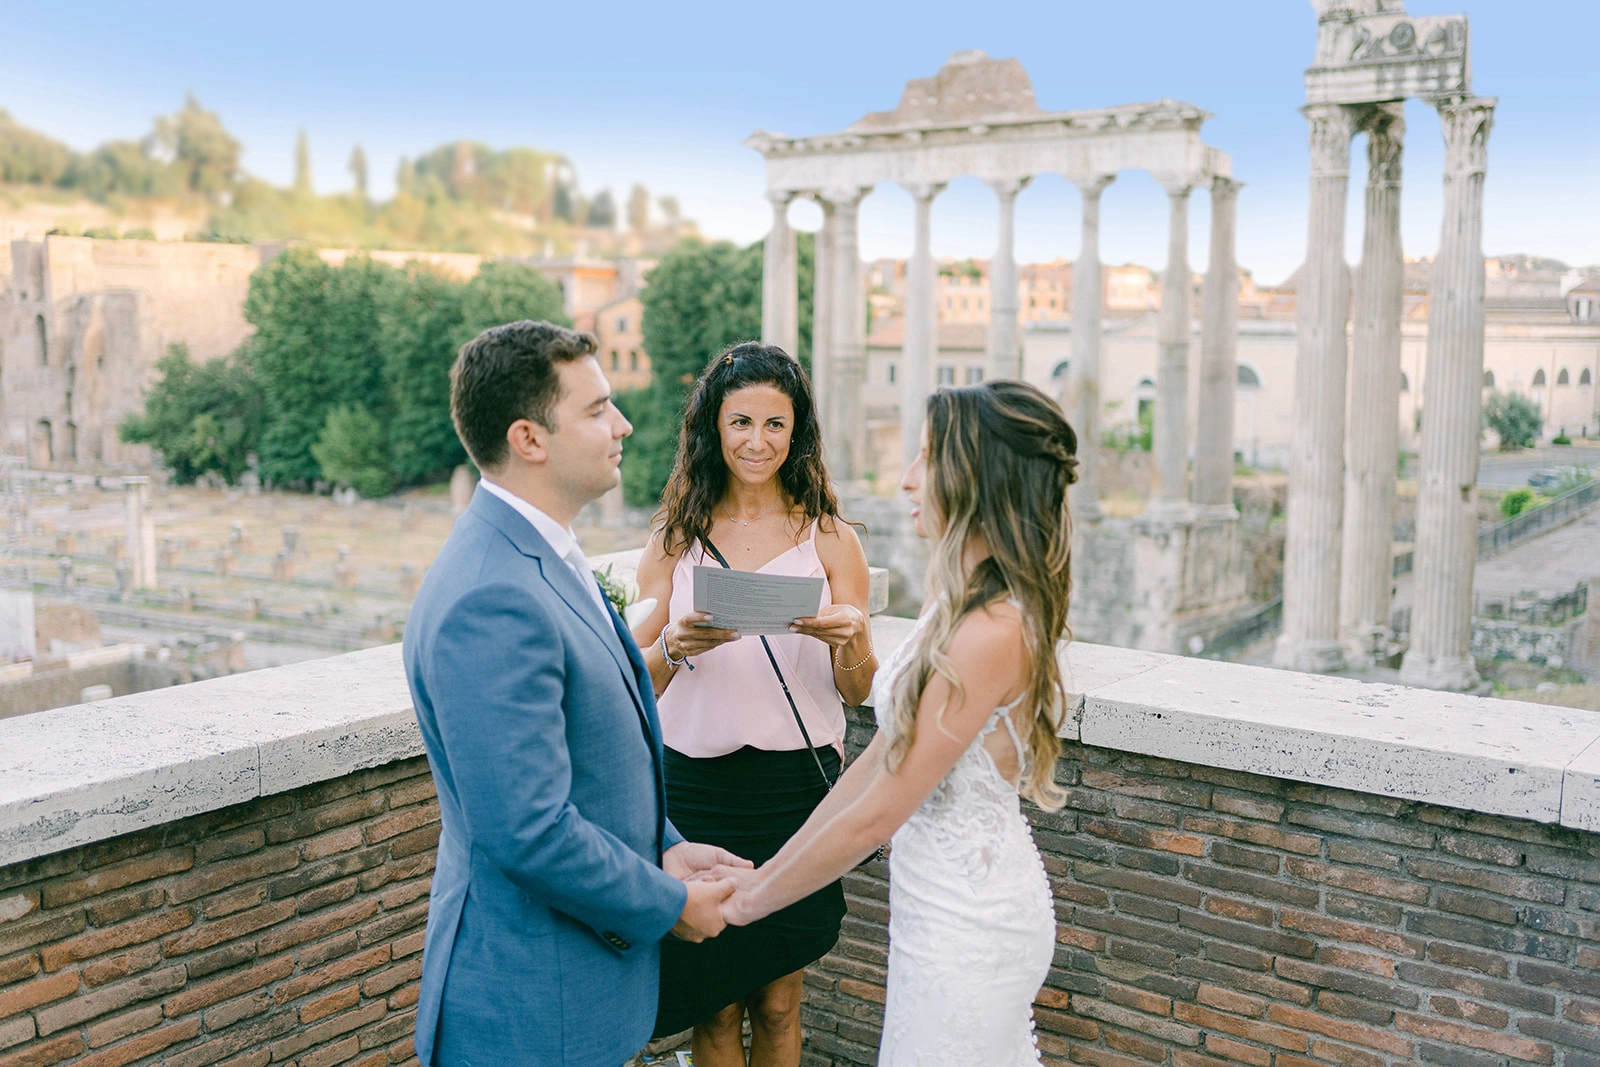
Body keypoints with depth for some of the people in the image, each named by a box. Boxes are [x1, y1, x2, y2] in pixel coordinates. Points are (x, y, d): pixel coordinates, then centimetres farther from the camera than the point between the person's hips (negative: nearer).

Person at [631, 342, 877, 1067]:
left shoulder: (830, 538, 1)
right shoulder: (676, 537, 3)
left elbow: (858, 691, 2)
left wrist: (851, 636, -20)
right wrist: (675, 647, -19)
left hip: (797, 786, 0)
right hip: (696, 786, 1)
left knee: (777, 1003, 11)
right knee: (714, 1004, 10)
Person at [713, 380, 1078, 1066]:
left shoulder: (993, 630, -26)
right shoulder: (960, 602, 3)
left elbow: (876, 815, -22)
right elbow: (879, 758, 7)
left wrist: (749, 901, -11)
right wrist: (769, 870, 7)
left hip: (967, 924, -8)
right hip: (952, 902, 8)